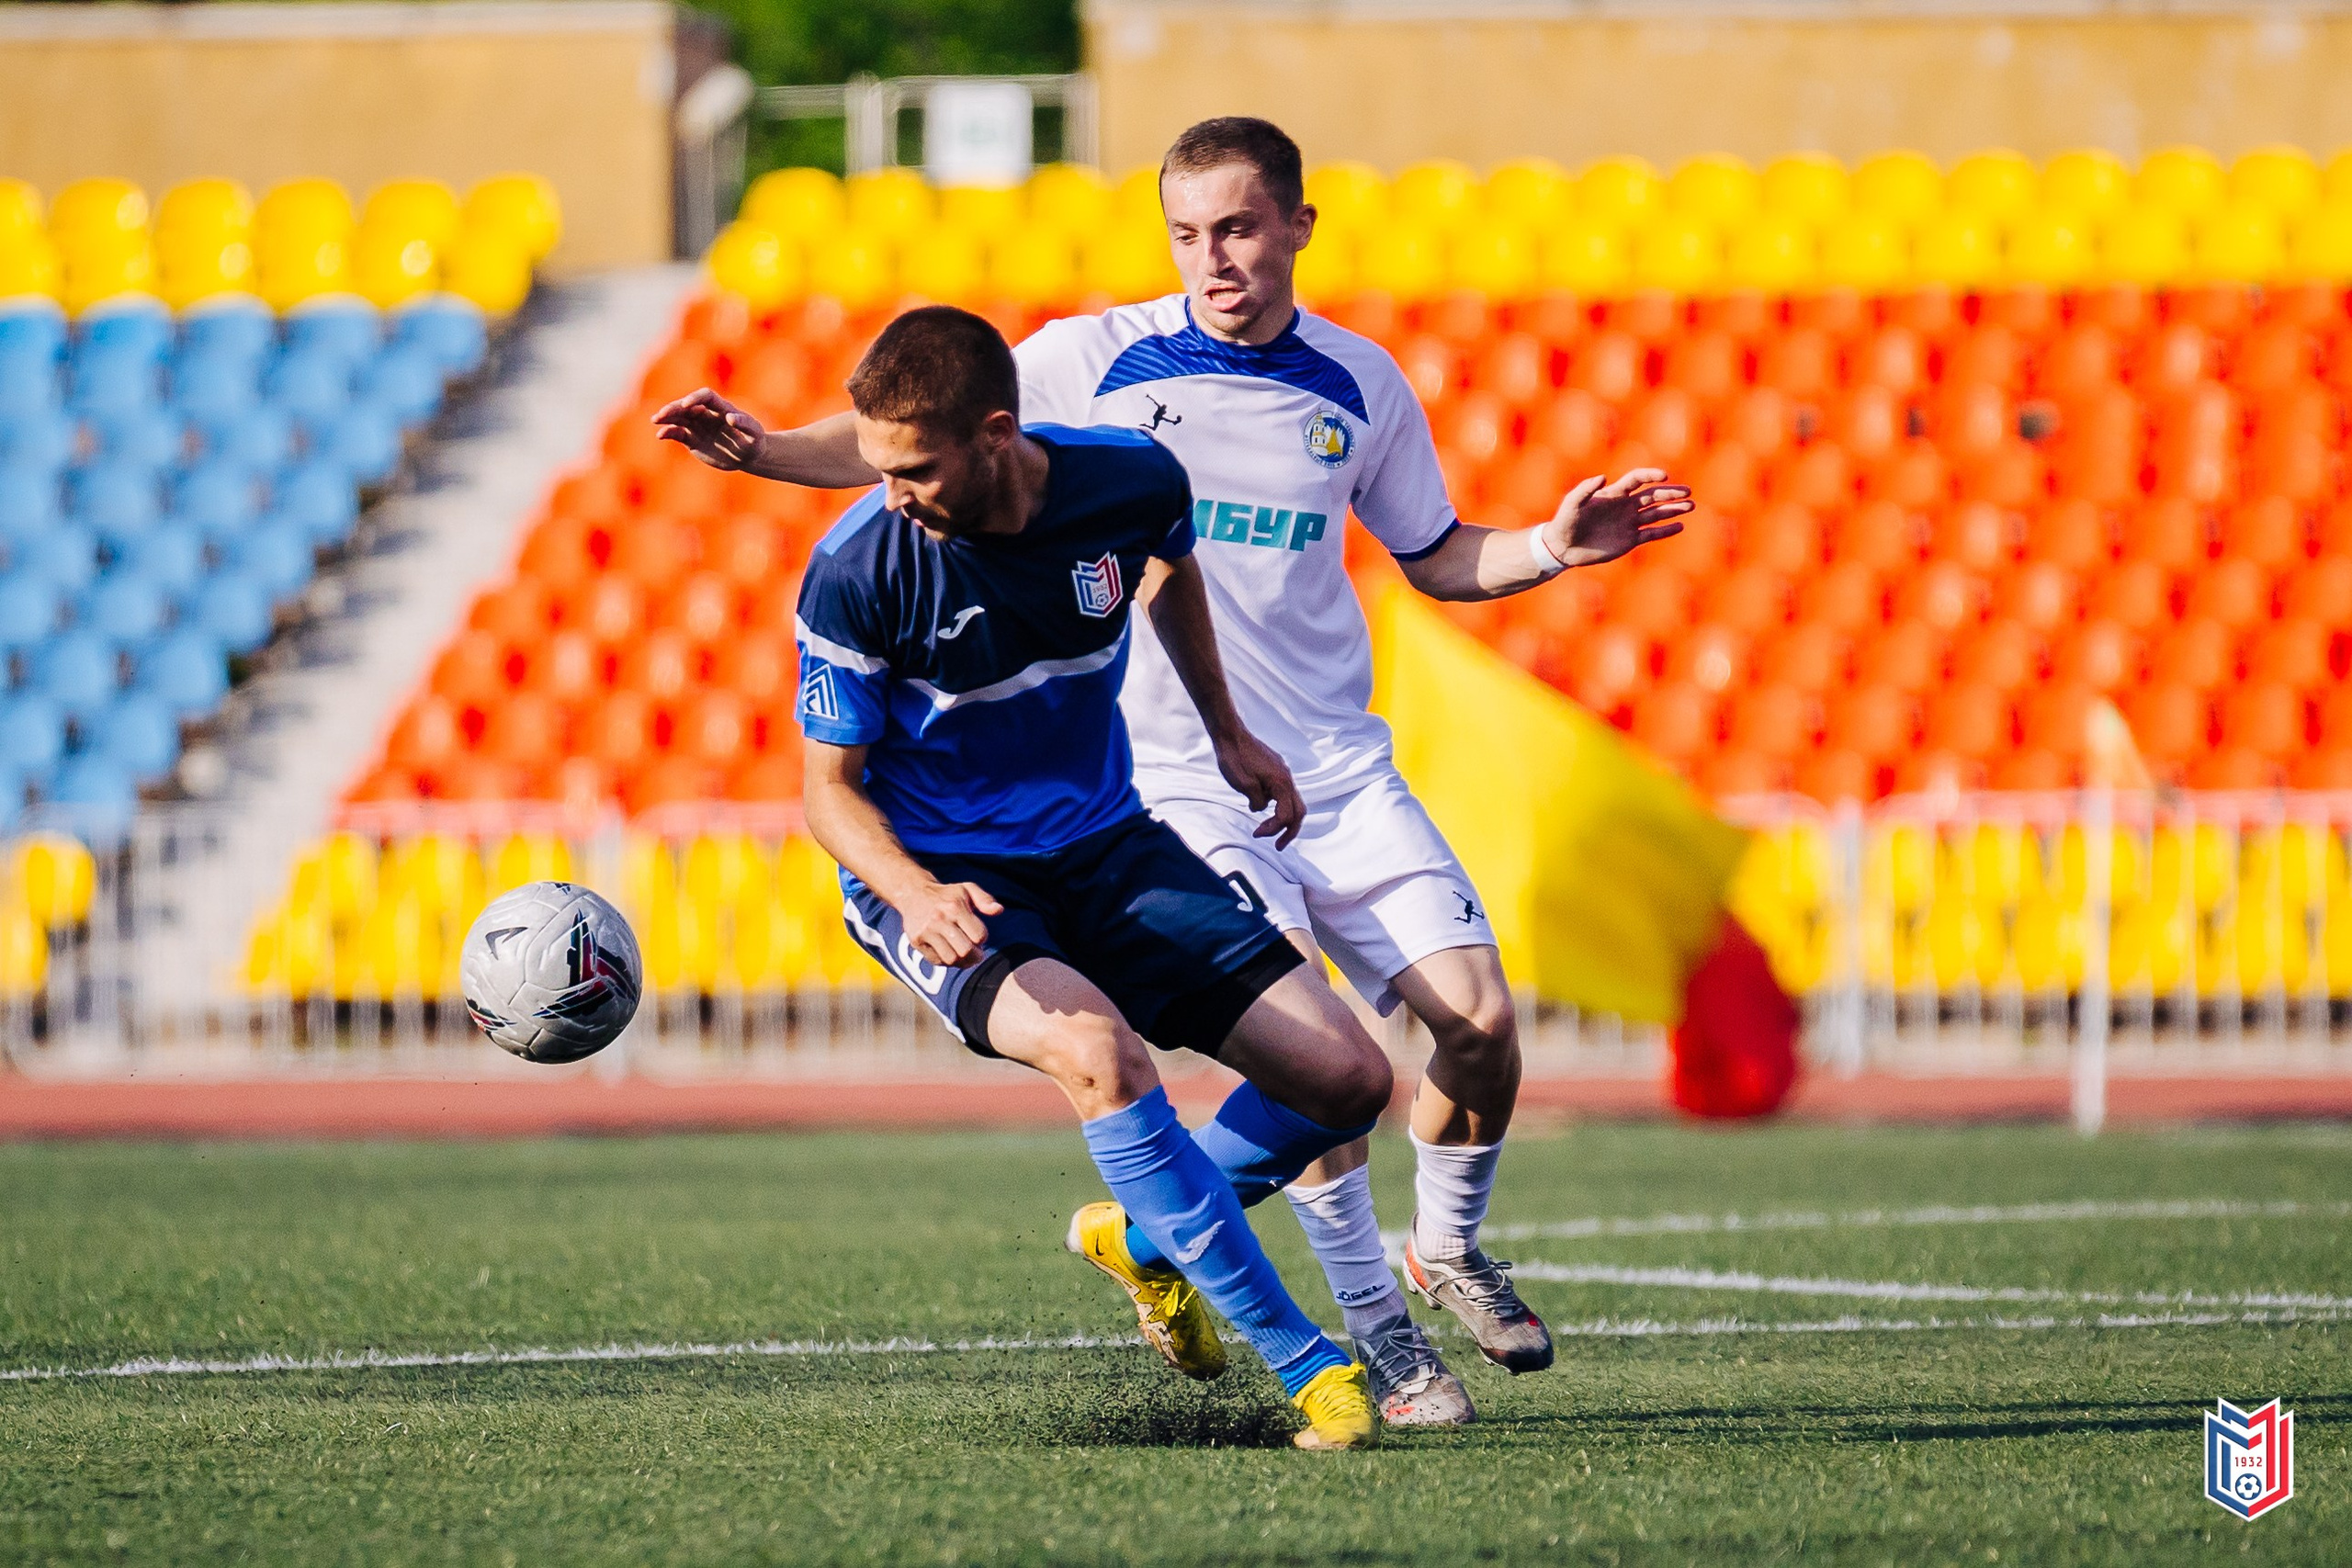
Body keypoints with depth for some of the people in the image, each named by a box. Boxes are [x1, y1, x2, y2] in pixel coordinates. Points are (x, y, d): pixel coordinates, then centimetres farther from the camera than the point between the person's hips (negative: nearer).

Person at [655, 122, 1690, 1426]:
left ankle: (1446, 1252, 21)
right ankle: (1374, 1334, -5)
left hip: (1342, 772, 3)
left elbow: (1436, 558, 17)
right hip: (1178, 786, -3)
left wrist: (1555, 547, 1)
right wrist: (764, 450, -12)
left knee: (1478, 1018, -9)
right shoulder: (1097, 359, -4)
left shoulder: (1360, 385, 5)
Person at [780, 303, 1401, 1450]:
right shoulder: (856, 572, -21)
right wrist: (915, 893, -31)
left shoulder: (1129, 482, -12)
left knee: (1347, 1077, -4)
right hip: (940, 879, -4)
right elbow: (829, 784, -11)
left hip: (1104, 849, 4)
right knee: (1095, 1048, -35)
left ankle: (1143, 1236, 23)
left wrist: (1225, 733, 24)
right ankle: (1302, 1362, -26)